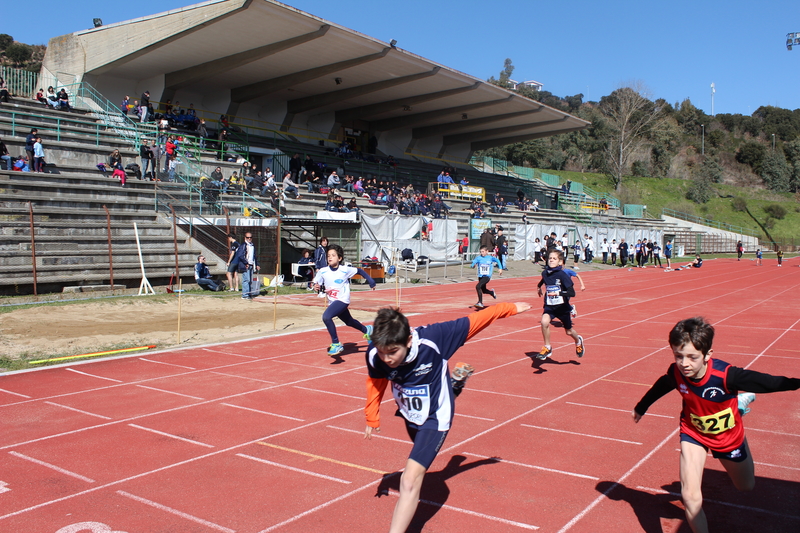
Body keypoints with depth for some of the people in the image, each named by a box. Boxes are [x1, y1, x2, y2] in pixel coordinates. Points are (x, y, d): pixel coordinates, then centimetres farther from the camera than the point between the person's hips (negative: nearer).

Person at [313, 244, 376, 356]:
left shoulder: (345, 270, -13)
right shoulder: (322, 272, -6)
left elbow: (359, 271, 2)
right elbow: (317, 284, 1)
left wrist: (371, 281, 0)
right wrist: (316, 287, -22)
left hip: (343, 300, -6)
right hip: (332, 302, 6)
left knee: (326, 317, -28)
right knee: (349, 321, 25)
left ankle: (336, 344, -17)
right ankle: (367, 330, 54)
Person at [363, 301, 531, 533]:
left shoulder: (432, 339, -37)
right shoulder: (374, 354, -26)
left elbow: (474, 322, -23)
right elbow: (375, 382, -3)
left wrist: (509, 309, -11)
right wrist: (372, 418, 7)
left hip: (435, 417, -5)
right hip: (409, 415, 5)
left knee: (410, 481, -20)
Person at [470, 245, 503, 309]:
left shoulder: (490, 258, -5)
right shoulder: (478, 258, -5)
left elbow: (497, 261, 10)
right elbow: (474, 262, -19)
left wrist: (500, 268, 5)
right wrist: (473, 265, -41)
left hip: (487, 276, -4)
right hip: (480, 276, 4)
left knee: (478, 286, -24)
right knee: (484, 290, 21)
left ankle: (480, 302, -15)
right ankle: (492, 292, 55)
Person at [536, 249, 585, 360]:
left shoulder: (562, 275, -21)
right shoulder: (545, 273, -6)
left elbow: (572, 293, -26)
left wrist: (558, 293, -39)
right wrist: (539, 285, 32)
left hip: (562, 306, -3)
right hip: (549, 306, 3)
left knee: (568, 331, 16)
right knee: (544, 322, -28)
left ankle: (578, 341, 53)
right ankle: (547, 348, -8)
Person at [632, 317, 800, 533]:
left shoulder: (726, 375, -37)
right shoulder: (675, 373, -26)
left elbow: (769, 382, -30)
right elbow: (660, 387, -4)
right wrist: (641, 407, 14)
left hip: (728, 436, 0)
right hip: (693, 433, 0)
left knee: (746, 486, 29)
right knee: (691, 498, -19)